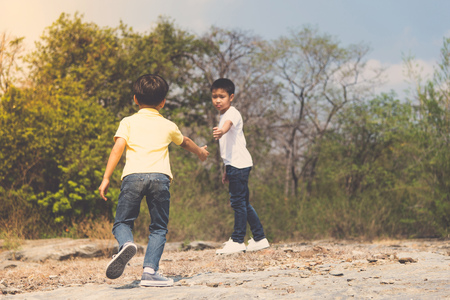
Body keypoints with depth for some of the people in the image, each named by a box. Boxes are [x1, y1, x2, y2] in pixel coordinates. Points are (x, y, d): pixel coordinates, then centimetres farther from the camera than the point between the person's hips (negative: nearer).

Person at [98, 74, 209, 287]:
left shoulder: (128, 122, 16)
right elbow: (185, 142, 43)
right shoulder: (168, 126, 23)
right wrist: (200, 152, 64)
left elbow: (118, 148, 2)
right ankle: (150, 271, -7)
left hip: (133, 175, -1)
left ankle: (126, 244, -26)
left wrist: (106, 178, 0)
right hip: (160, 176, 1)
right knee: (159, 228, 8)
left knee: (122, 222, 7)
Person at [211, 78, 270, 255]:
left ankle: (237, 241, -5)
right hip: (233, 164, 10)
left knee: (238, 202, -8)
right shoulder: (223, 116, 19)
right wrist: (226, 170, 27)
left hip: (239, 164, -10)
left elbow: (228, 125, -37)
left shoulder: (232, 113, -10)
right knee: (243, 204, 12)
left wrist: (221, 131, -59)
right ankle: (259, 239, 18)